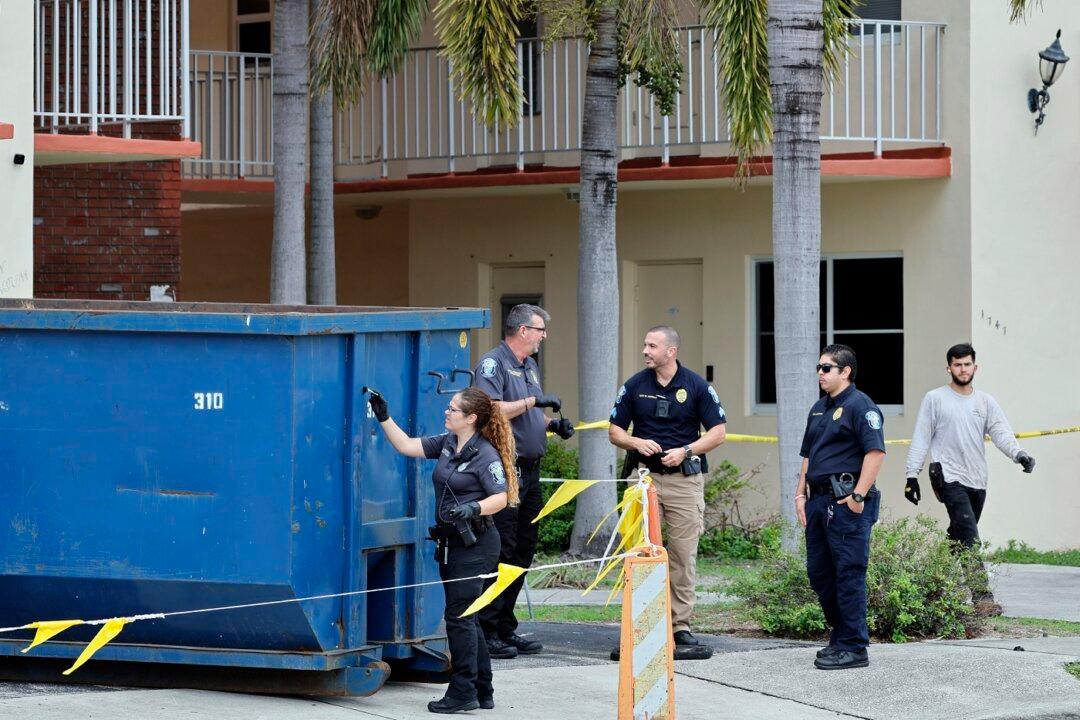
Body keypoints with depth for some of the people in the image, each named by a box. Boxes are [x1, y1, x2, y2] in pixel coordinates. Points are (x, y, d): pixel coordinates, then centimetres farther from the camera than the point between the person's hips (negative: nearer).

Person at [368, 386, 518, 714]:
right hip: (450, 541, 9)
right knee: (464, 617, 12)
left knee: (459, 615, -9)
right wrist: (383, 418, 7)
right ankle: (482, 692, 19)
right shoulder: (447, 444, 10)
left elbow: (500, 497, -17)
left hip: (475, 544, -9)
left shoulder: (486, 455, -13)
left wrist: (473, 509, -32)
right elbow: (407, 446, 13)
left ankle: (463, 693, -4)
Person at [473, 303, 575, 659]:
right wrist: (533, 401, -18)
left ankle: (506, 628, 17)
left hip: (529, 471, 9)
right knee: (500, 551, -9)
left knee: (523, 550, 10)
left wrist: (553, 425, 10)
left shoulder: (530, 366, 19)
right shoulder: (492, 364, -10)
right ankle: (487, 632, -6)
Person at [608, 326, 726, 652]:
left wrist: (685, 451, -12)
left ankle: (681, 625, 6)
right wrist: (637, 443, -11)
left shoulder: (697, 386, 1)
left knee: (684, 555, 1)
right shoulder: (634, 386, 5)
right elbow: (614, 432, 10)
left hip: (684, 477, -1)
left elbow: (718, 432, 1)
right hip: (645, 476, 1)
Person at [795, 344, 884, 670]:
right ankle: (839, 636, 23)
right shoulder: (819, 409, 20)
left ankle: (853, 647, -5)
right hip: (819, 499, 10)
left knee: (848, 573, -8)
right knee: (818, 572, 12)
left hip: (846, 501, -10)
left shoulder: (859, 406, -9)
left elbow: (875, 451, -17)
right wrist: (801, 494, 18)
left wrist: (859, 495, -21)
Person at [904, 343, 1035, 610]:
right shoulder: (935, 399, 2)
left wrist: (1019, 454, -21)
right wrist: (912, 475, -4)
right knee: (969, 537, -18)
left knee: (959, 539, 12)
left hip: (977, 482, 5)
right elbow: (920, 439, 1)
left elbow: (1001, 433, -1)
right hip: (949, 477, -5)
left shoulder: (986, 402, 12)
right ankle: (981, 595, -26)